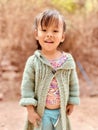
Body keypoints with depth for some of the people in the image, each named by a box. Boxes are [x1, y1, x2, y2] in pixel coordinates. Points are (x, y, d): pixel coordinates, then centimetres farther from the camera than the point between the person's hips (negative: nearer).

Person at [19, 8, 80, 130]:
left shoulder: (68, 60, -7)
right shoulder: (33, 61, -14)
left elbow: (73, 83, 4)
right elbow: (27, 86, -11)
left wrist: (72, 103, 8)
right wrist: (30, 110, -12)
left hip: (61, 111, 2)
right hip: (40, 112, -2)